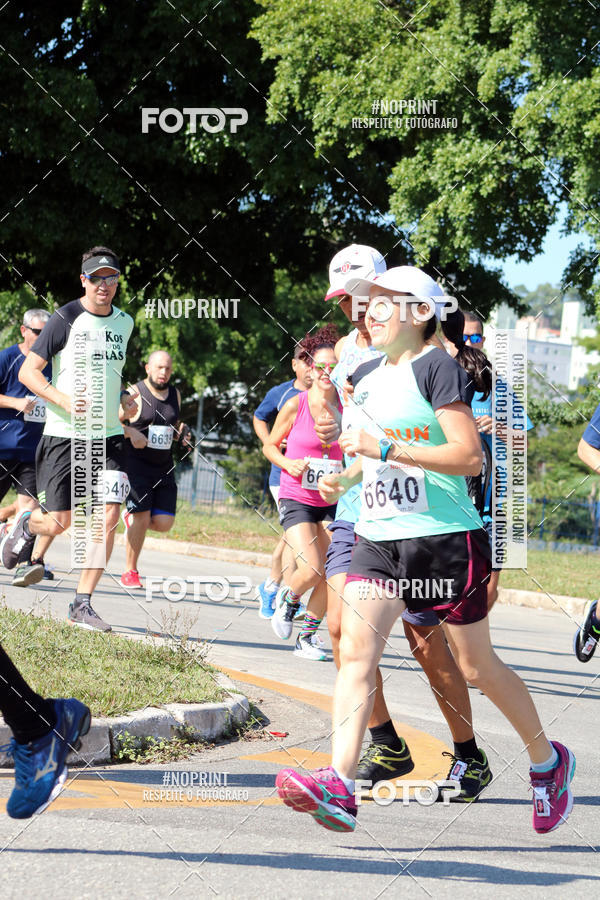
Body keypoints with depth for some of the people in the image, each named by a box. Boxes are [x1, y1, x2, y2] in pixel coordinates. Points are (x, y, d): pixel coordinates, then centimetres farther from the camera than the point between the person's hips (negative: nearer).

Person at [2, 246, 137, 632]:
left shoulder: (124, 322, 11)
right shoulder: (65, 319, -7)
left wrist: (123, 397, 9)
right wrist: (64, 400, -21)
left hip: (108, 436, 4)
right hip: (64, 435, -4)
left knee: (110, 514, -10)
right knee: (60, 522, -2)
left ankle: (83, 604, -2)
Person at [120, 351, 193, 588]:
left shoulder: (175, 395, 11)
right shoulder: (135, 394, -7)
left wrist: (182, 434, 4)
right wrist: (131, 432, -26)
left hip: (163, 468, 5)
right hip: (136, 465, -5)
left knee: (164, 523, -4)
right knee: (141, 519, -12)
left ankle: (131, 516, 29)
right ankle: (130, 572, 3)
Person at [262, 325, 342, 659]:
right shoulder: (296, 405, -7)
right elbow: (270, 445, 6)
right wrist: (289, 464, -13)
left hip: (330, 501, 3)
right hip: (296, 498, -3)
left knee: (330, 576, -3)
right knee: (313, 571, -17)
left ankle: (307, 636, 19)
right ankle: (287, 598, 17)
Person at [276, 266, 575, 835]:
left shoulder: (437, 368, -10)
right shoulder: (367, 376, 14)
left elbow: (470, 457, -18)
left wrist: (385, 448, -21)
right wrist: (347, 476, 11)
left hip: (445, 539, -6)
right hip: (376, 538, 6)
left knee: (477, 667, 6)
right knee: (355, 649, -13)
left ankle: (547, 762, 28)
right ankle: (338, 788, -23)